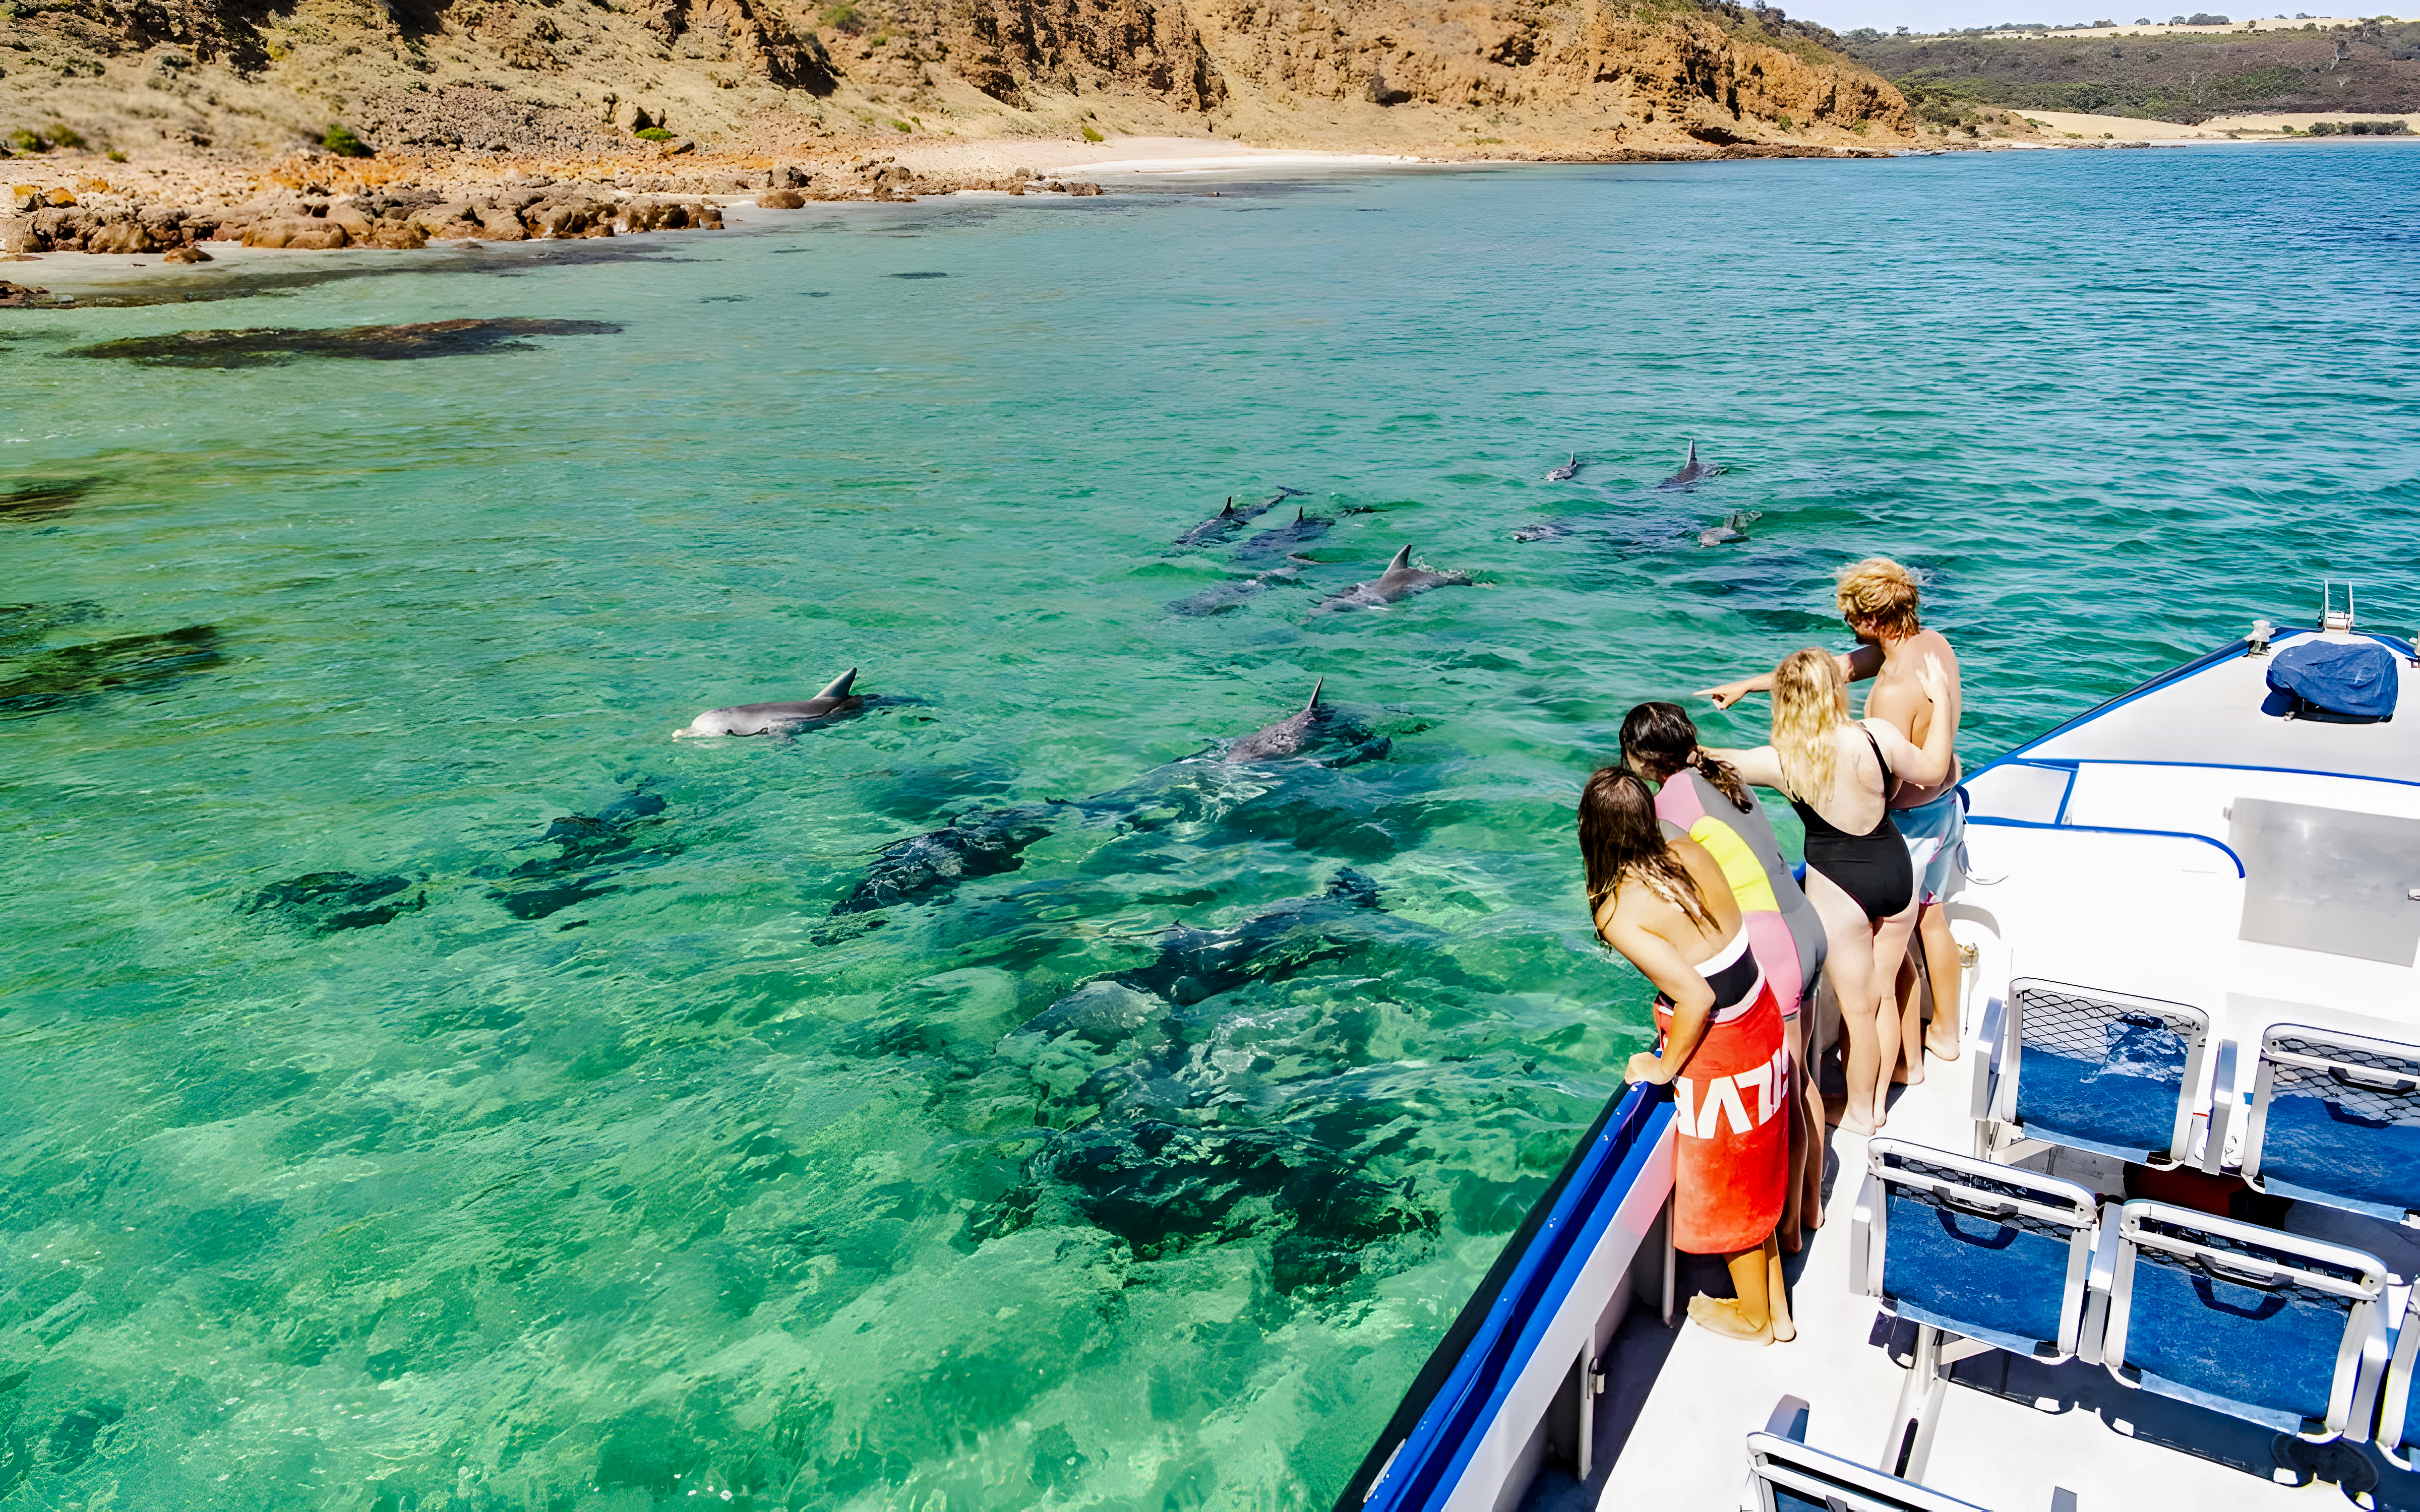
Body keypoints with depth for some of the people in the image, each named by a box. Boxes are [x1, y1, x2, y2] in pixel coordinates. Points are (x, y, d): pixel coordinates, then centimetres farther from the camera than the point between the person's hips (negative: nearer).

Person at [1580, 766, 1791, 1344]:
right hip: (1761, 1020, 7)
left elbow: (1697, 997, -31)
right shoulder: (1692, 853, -7)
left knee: (1728, 1191, 18)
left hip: (1716, 1053, -7)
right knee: (1753, 1178, 25)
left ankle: (1752, 1317, 40)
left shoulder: (1617, 912, -27)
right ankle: (1777, 1308, 43)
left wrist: (1664, 1068, -14)